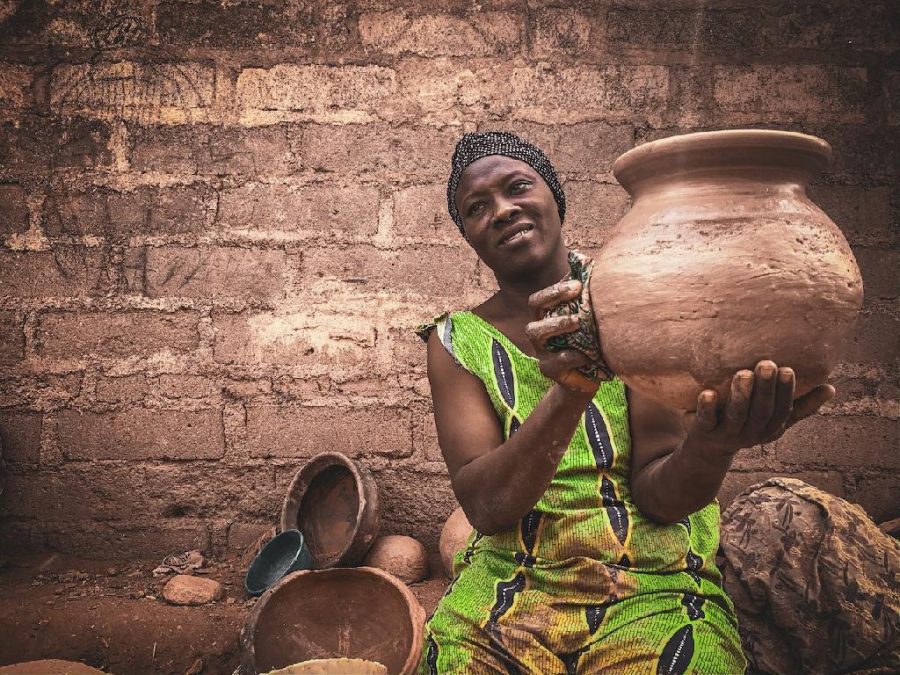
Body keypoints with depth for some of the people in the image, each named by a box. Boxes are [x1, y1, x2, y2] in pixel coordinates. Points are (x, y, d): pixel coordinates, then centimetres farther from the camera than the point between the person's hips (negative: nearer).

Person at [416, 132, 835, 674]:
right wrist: (569, 392, -25)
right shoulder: (457, 341, 2)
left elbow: (657, 495, -6)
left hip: (655, 586, -1)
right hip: (507, 585, 1)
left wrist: (712, 448, -27)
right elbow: (485, 506, -11)